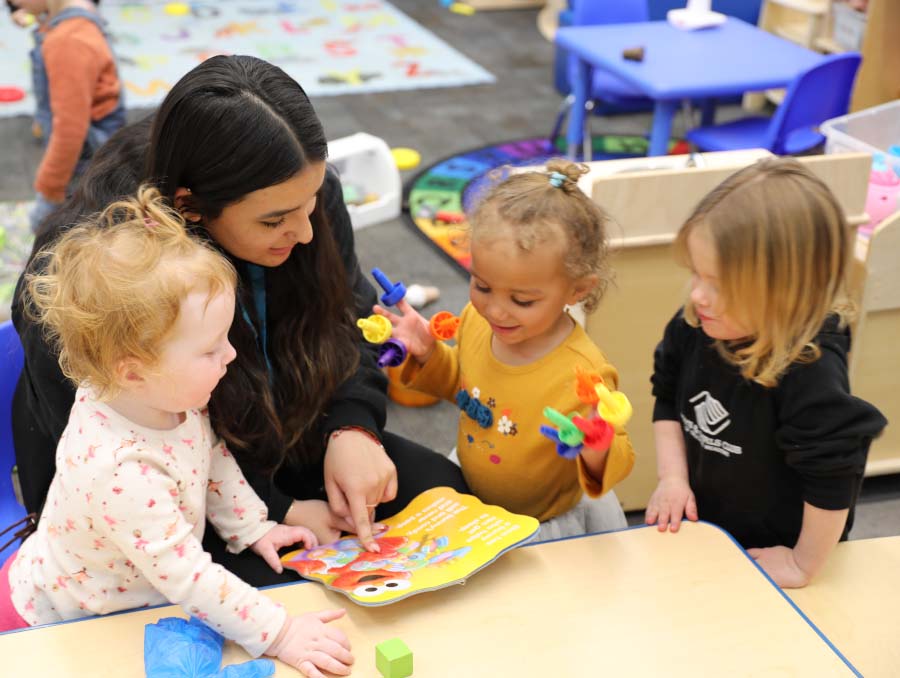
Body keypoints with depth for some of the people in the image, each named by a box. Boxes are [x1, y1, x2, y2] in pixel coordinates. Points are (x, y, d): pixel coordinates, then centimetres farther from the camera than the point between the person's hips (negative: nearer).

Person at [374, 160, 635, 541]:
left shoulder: (581, 375, -34)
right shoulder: (477, 318, -15)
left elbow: (616, 464, -22)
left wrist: (598, 453, -44)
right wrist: (428, 354, -10)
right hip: (474, 505, 3)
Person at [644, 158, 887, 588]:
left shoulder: (811, 373, -35)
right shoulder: (692, 327, -16)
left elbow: (833, 480, -29)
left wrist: (804, 564, -20)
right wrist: (673, 478, -6)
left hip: (772, 552, -5)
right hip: (701, 527, 6)